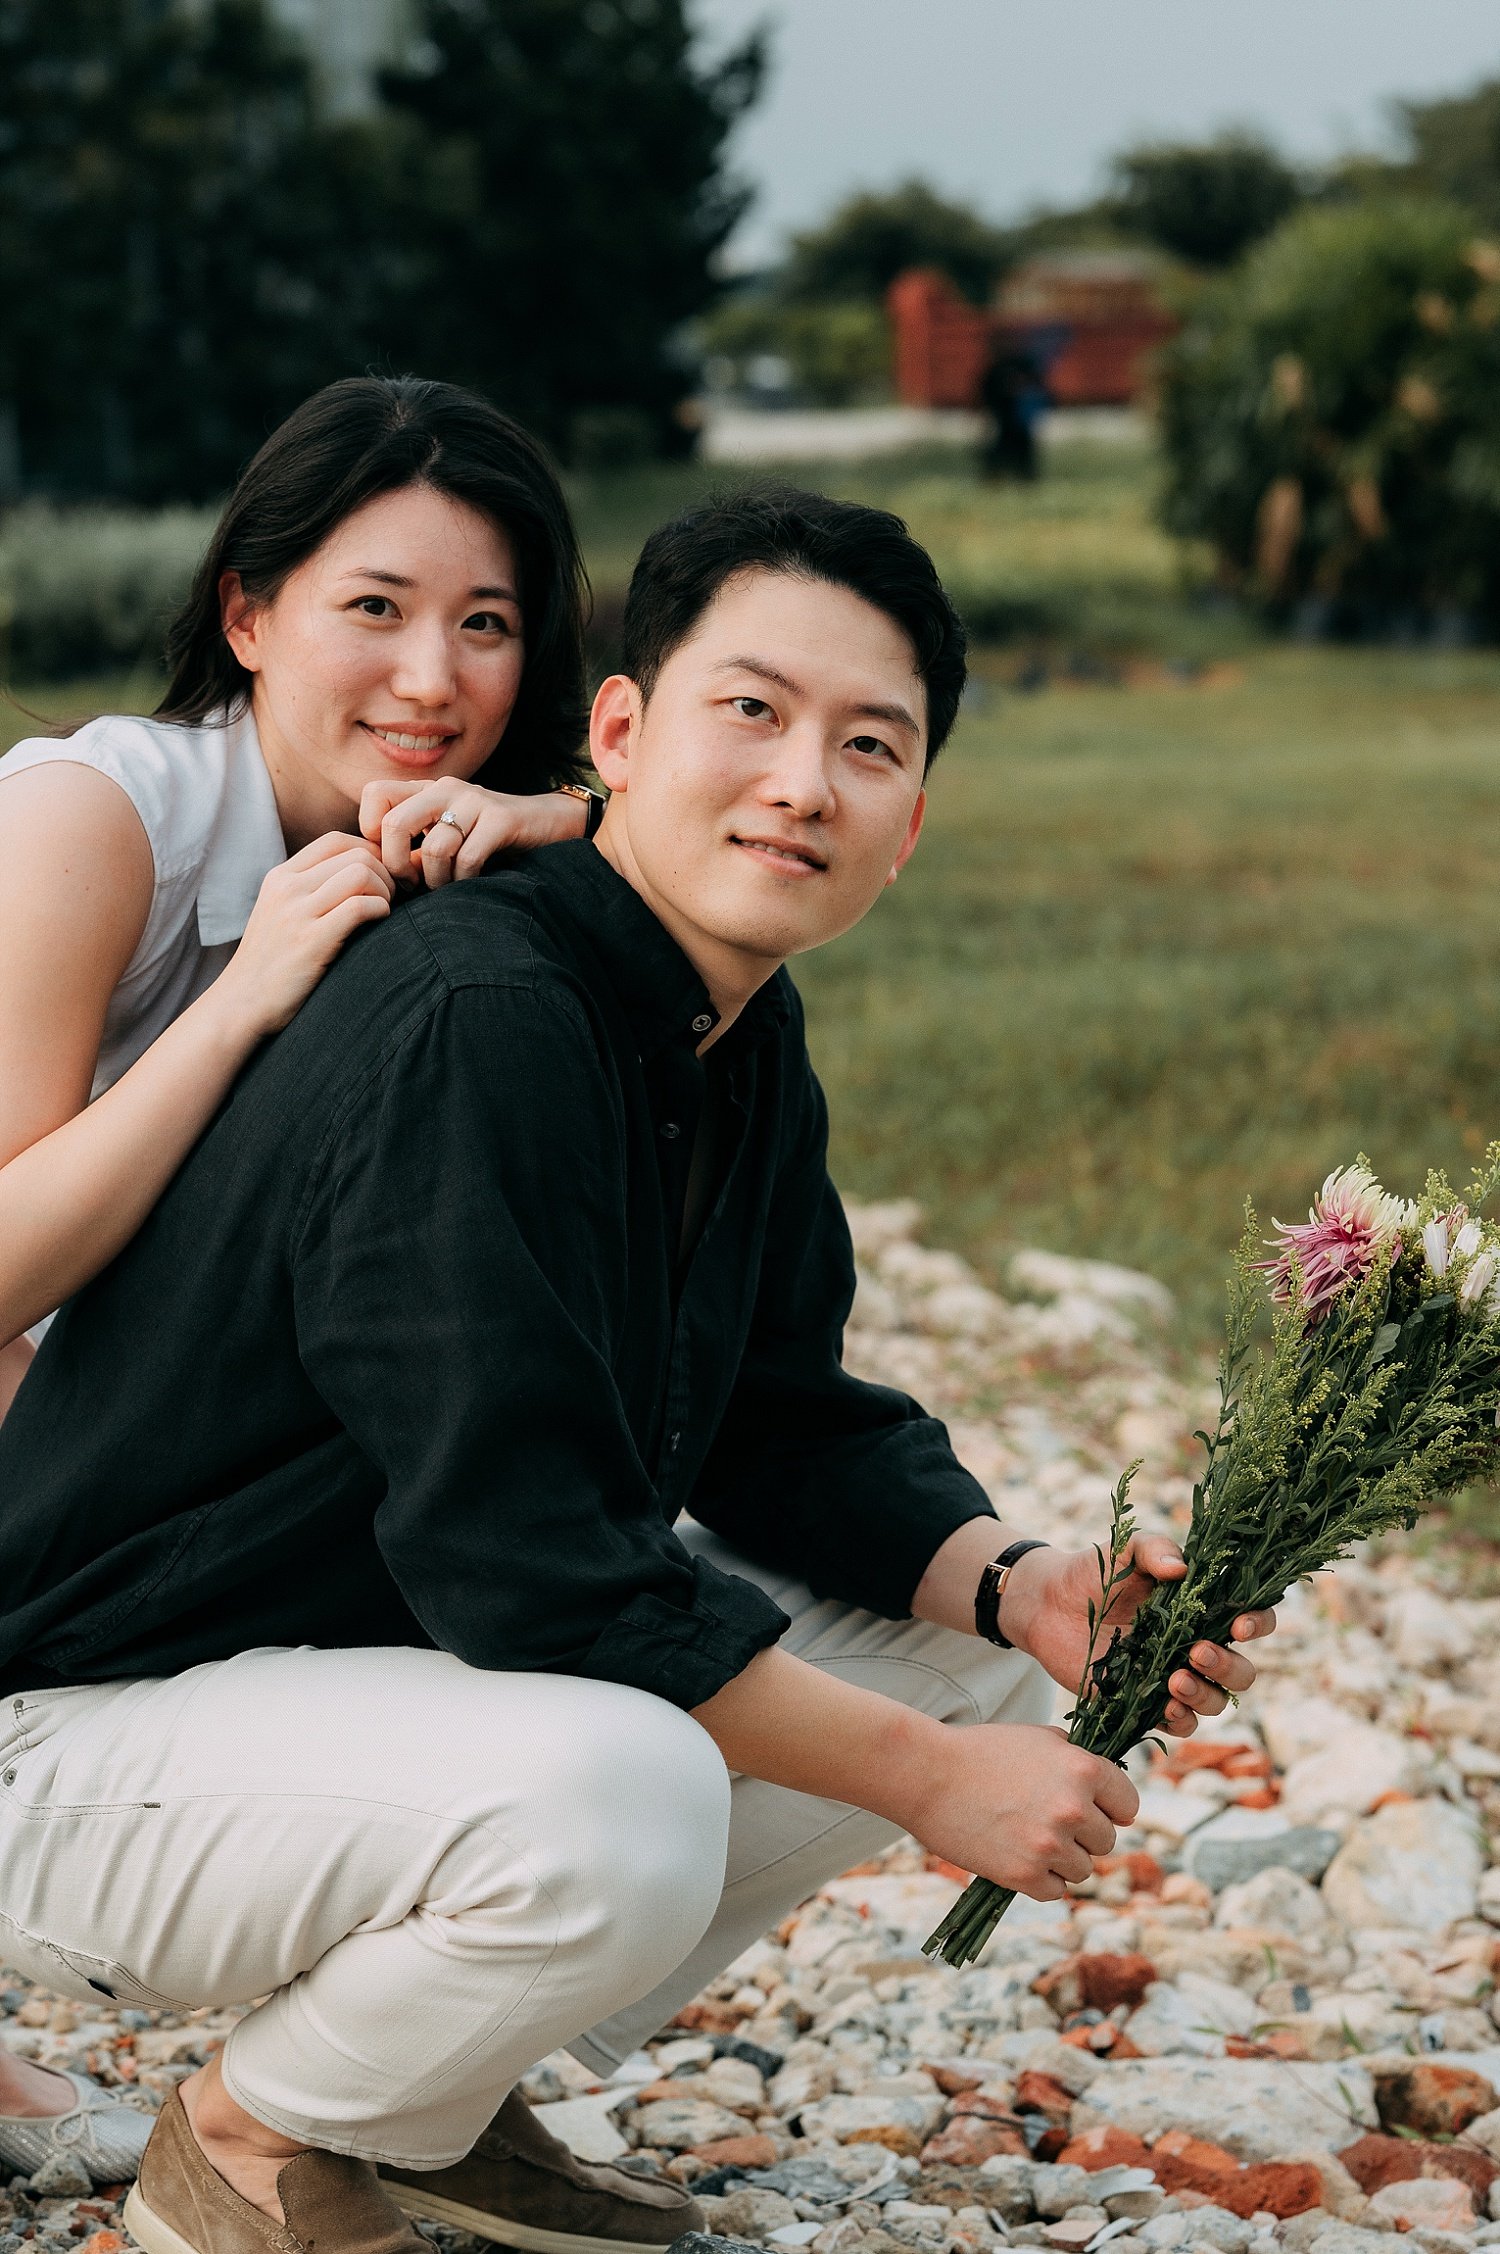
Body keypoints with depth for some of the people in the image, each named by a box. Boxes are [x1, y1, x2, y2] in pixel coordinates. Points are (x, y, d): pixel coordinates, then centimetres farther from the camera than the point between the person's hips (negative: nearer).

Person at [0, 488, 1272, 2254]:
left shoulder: (745, 1046, 4)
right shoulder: (465, 1025, -26)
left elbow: (785, 1426, 12)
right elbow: (524, 1559, -30)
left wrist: (1016, 1586, -9)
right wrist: (927, 1779, -23)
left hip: (414, 1657, 10)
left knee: (958, 1646, 6)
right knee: (613, 1804, -36)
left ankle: (432, 2111, 11)